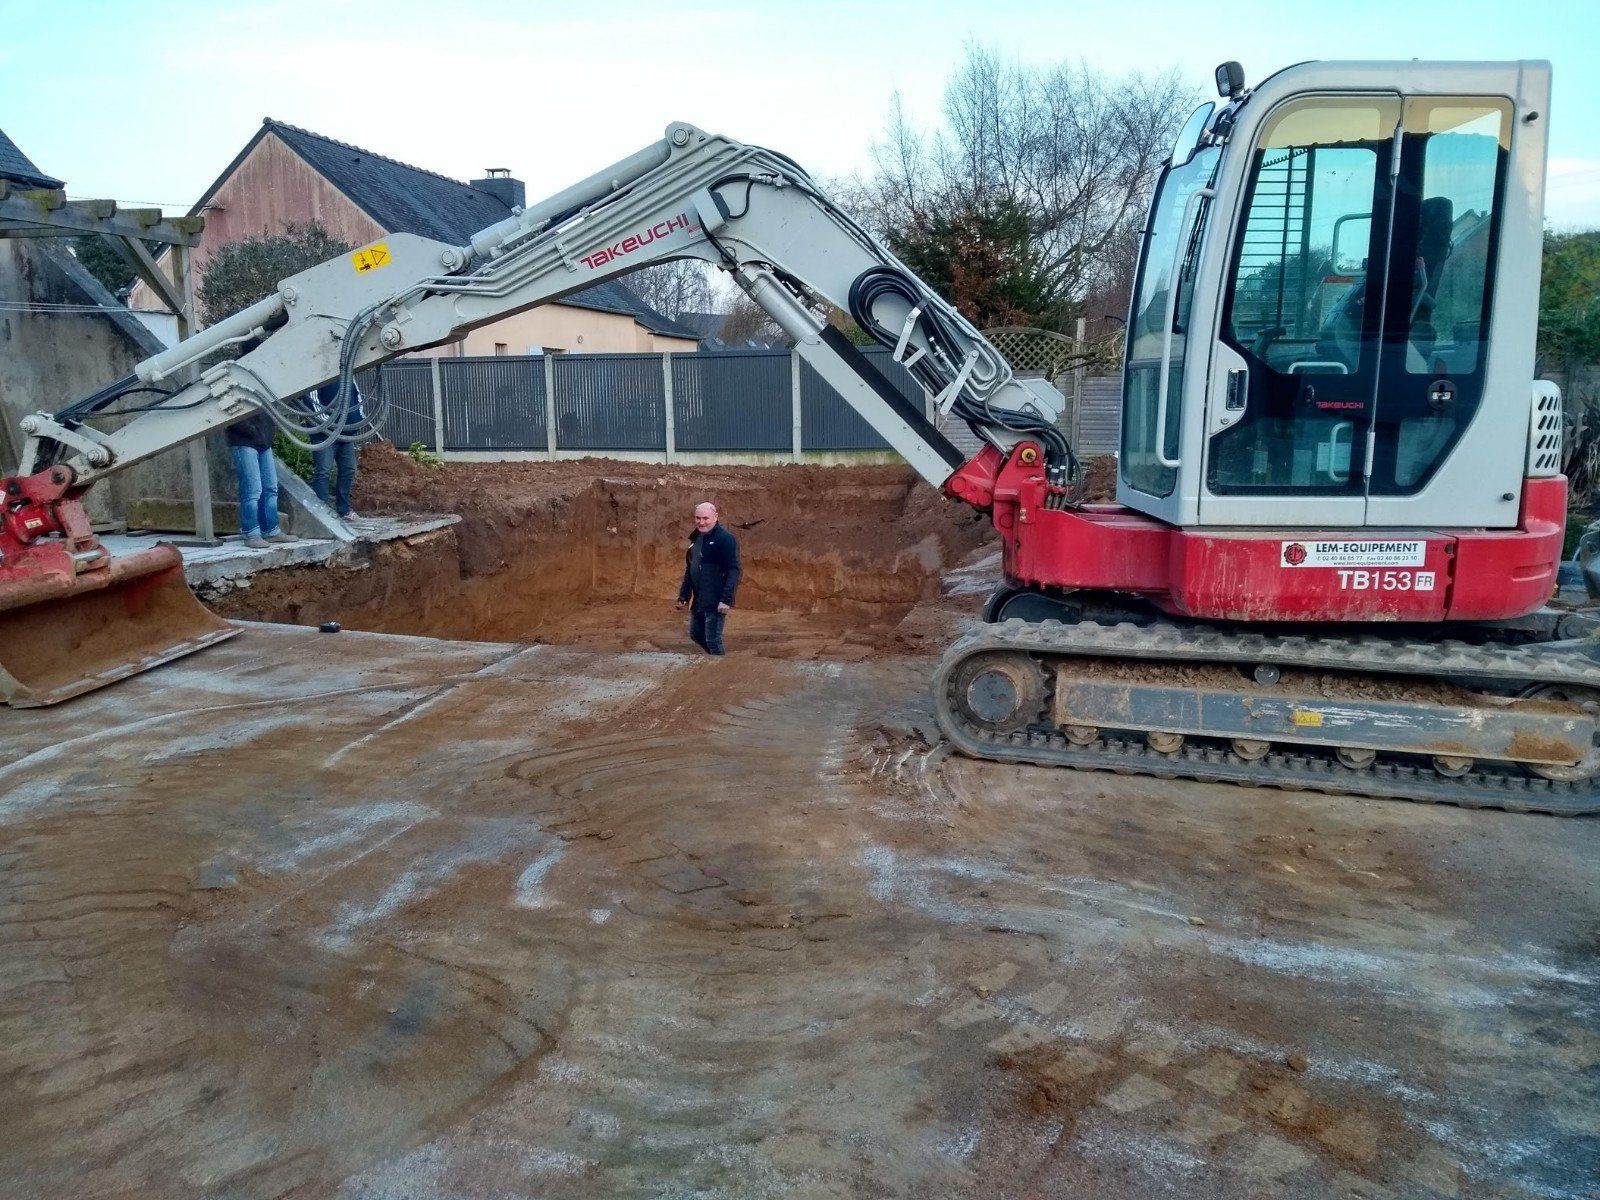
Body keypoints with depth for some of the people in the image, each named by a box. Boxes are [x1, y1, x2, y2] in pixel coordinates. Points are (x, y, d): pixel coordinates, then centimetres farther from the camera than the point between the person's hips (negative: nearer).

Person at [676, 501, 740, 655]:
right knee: (696, 634, 17)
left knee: (713, 640, -5)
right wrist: (683, 596, 17)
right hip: (697, 602, 8)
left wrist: (726, 599, -24)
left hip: (715, 602, -8)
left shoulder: (726, 539, -13)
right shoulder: (696, 539, 12)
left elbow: (733, 571, -18)